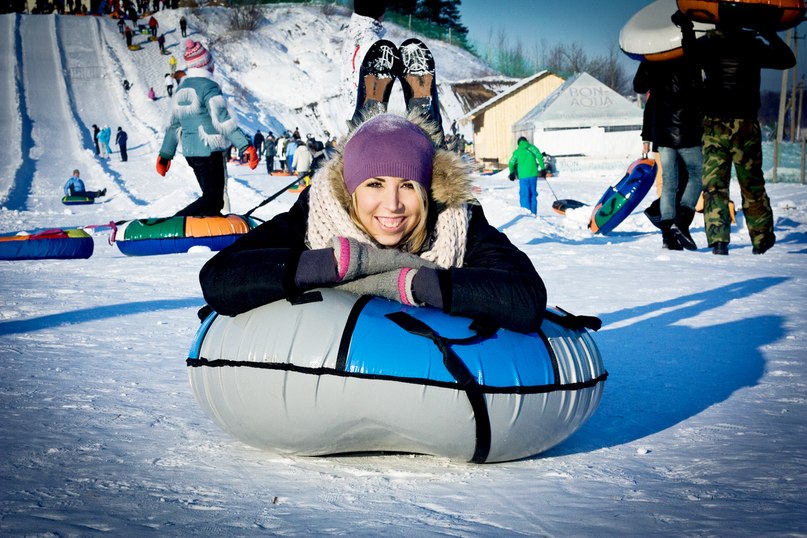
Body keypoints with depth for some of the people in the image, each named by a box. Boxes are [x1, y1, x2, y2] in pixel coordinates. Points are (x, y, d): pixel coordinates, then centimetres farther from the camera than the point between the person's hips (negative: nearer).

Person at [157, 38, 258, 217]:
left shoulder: (182, 89, 12)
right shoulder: (208, 86, -12)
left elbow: (173, 124, 17)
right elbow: (222, 120, -20)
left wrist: (165, 155, 24)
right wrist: (246, 146, -21)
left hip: (190, 152, 8)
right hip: (210, 151, -8)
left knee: (210, 196, 16)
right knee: (213, 199, -8)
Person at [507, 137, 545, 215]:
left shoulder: (517, 152, 7)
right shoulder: (531, 148, 7)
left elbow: (511, 163, 0)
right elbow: (539, 157, -5)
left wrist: (512, 173, 15)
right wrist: (542, 168, -1)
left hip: (523, 176, -1)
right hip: (533, 174, 1)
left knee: (524, 195, 2)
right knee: (533, 194, 12)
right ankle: (533, 213, 13)